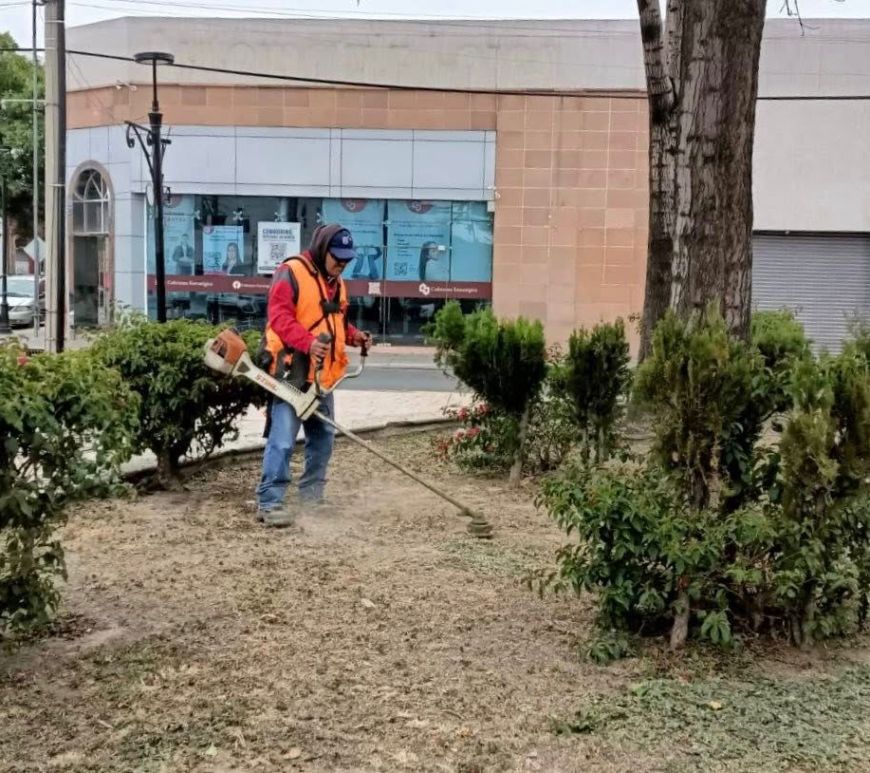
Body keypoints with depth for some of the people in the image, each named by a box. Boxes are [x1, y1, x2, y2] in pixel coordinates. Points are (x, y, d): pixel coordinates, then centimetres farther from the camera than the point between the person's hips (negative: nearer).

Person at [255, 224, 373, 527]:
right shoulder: (291, 273, -10)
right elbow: (279, 317, -20)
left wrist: (354, 335, 6)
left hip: (322, 374, 9)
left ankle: (312, 496, 28)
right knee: (283, 439, -13)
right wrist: (308, 342, -34)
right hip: (291, 371, -9)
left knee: (323, 436, 16)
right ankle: (269, 502, -9)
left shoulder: (336, 282, 17)